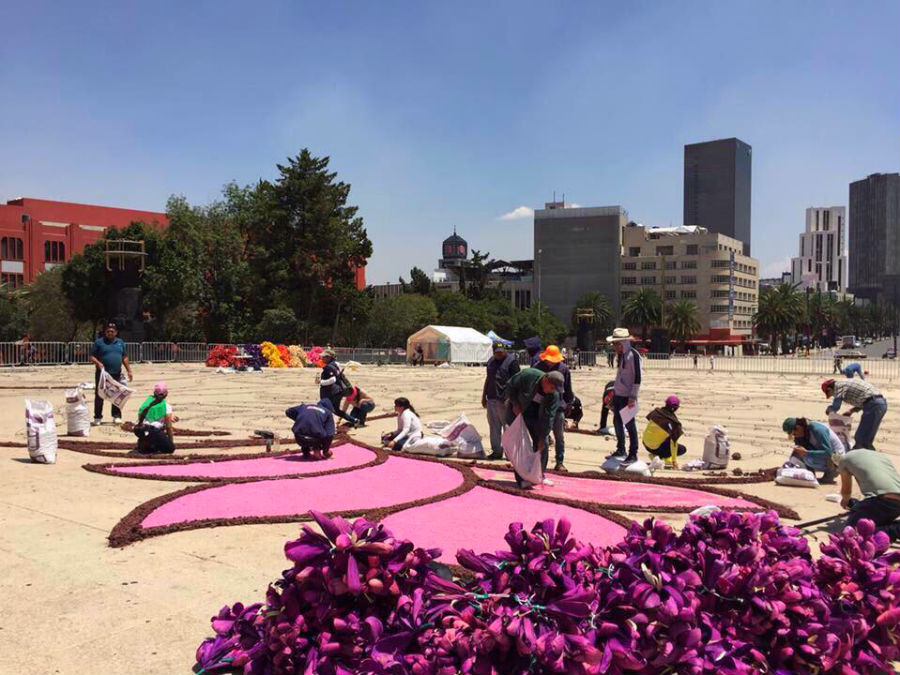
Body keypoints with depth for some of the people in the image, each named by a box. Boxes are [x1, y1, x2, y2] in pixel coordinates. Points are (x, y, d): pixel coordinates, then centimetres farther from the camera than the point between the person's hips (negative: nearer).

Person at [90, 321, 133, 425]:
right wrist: (98, 363, -19)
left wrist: (129, 371, 10)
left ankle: (116, 416, 15)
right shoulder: (99, 342, 2)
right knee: (99, 396, 0)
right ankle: (98, 418, 7)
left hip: (116, 375, 3)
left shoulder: (120, 342, 13)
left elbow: (125, 358, 15)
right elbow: (92, 357, 0)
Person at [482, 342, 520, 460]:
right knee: (494, 427, 10)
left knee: (508, 427, -1)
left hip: (504, 400, -7)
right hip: (491, 399, 7)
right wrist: (484, 396, 20)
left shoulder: (511, 361, -6)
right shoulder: (491, 362, 16)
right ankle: (496, 451, 17)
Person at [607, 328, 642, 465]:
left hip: (627, 397, -8)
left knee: (629, 425, -3)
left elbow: (637, 378, -16)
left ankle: (633, 455, 5)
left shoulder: (633, 355, -14)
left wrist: (632, 397, -18)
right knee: (618, 423, 14)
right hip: (618, 395, 8)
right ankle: (620, 450, 26)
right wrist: (614, 391, 18)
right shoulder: (621, 355, 12)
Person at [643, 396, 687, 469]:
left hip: (646, 444, 7)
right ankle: (656, 457, -1)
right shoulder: (673, 422, -22)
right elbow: (674, 442, -17)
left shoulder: (656, 412, -8)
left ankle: (668, 461, 19)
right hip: (655, 448, -7)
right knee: (682, 449, 9)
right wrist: (674, 461, -8)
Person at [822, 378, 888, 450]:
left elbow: (835, 407, -12)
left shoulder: (838, 386, -3)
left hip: (874, 405, -10)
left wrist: (828, 409, 10)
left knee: (862, 440, -5)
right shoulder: (847, 383, 24)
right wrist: (851, 410, 24)